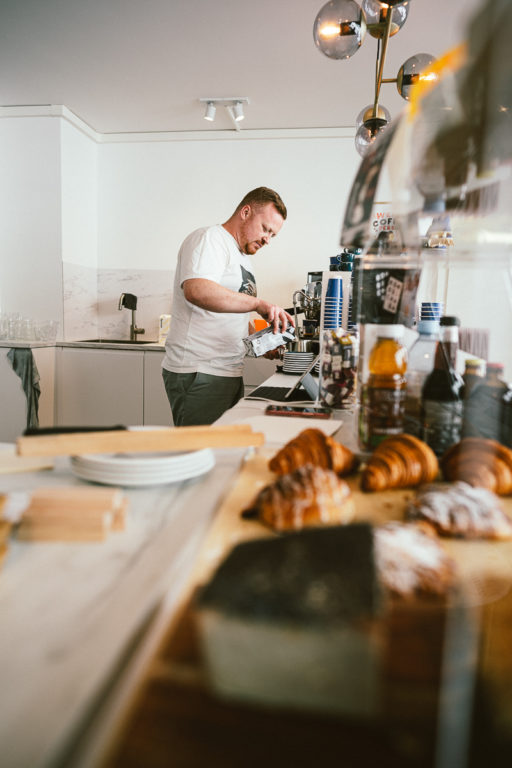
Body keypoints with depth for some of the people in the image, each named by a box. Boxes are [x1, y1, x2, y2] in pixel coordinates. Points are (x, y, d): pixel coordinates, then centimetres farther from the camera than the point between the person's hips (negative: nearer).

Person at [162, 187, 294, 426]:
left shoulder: (242, 256, 23)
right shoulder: (209, 239, -6)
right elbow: (196, 290, -27)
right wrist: (258, 303, -31)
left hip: (229, 374, 9)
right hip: (198, 374, -9)